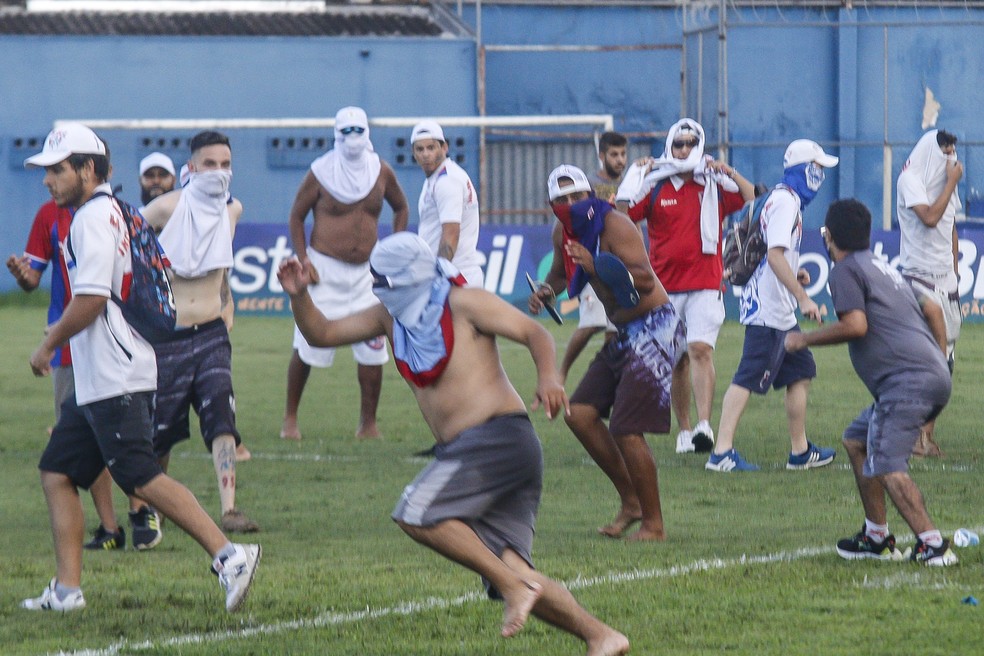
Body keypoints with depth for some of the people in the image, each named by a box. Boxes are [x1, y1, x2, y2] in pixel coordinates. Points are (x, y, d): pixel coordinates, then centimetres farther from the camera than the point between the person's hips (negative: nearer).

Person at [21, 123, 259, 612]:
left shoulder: (93, 217, -11)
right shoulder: (110, 212, 20)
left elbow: (90, 299, -19)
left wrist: (47, 346, -8)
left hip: (116, 380, -11)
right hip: (94, 383, 11)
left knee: (141, 478, -16)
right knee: (56, 472, 11)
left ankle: (228, 554, -21)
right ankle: (67, 588, 10)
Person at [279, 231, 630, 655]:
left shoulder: (464, 305, -3)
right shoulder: (391, 317, 17)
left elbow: (534, 333, -7)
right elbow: (321, 334, 18)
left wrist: (548, 377, -26)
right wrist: (299, 295, 0)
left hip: (499, 435, -8)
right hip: (462, 451, 8)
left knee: (416, 515, -21)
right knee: (510, 571, -2)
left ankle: (515, 587, -19)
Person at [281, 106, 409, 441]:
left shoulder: (381, 172, 3)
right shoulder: (320, 172, -6)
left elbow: (401, 208, 18)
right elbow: (296, 215, 2)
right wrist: (302, 259, -9)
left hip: (366, 272, 3)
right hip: (324, 269, -3)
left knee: (372, 348, -3)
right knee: (307, 347, -3)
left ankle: (368, 423, 7)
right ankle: (290, 418, 10)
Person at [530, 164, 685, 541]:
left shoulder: (614, 226, -18)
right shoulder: (566, 236, 8)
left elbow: (646, 281, -28)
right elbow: (559, 275, 30)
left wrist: (595, 266, -38)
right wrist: (544, 293, 7)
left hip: (654, 331, -9)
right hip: (624, 335, 9)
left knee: (626, 432, -10)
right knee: (580, 415, 5)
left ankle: (653, 524, 3)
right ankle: (630, 501, 17)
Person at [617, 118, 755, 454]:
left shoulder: (716, 186, 7)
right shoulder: (654, 187, 7)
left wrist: (729, 172, -7)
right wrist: (636, 175, -8)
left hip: (705, 286, -2)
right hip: (665, 287, 2)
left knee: (700, 350, -18)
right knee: (677, 361, 7)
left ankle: (704, 424, -26)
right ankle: (684, 430, 15)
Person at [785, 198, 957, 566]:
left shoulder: (846, 270, 1)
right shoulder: (882, 267, 28)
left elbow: (856, 325, -12)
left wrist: (804, 340, -2)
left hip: (907, 379, -10)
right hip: (936, 375, 10)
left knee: (885, 464, -17)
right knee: (856, 440, 21)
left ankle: (932, 543, -28)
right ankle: (877, 537, 21)